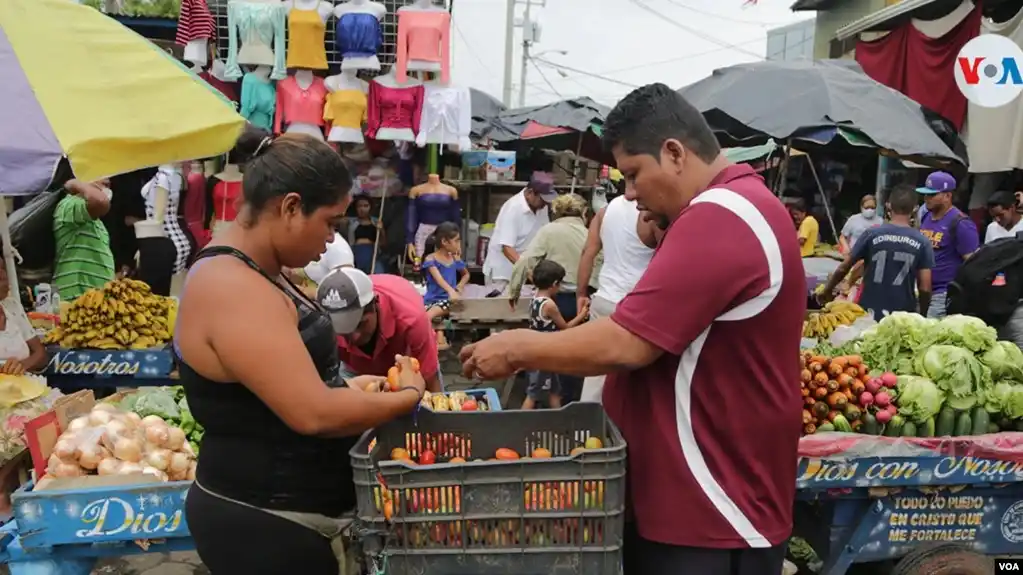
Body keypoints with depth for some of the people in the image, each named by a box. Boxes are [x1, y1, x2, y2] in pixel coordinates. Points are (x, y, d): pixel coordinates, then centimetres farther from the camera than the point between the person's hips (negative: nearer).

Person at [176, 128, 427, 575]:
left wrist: (348, 387, 5)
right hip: (261, 526, -10)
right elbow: (315, 414, -28)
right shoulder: (234, 290, -24)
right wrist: (409, 396, -14)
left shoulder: (249, 272, 8)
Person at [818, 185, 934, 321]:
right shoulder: (922, 242, -4)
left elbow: (843, 268, -1)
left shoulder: (872, 234, -6)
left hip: (869, 315, 0)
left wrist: (827, 290, 16)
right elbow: (925, 288, -5)